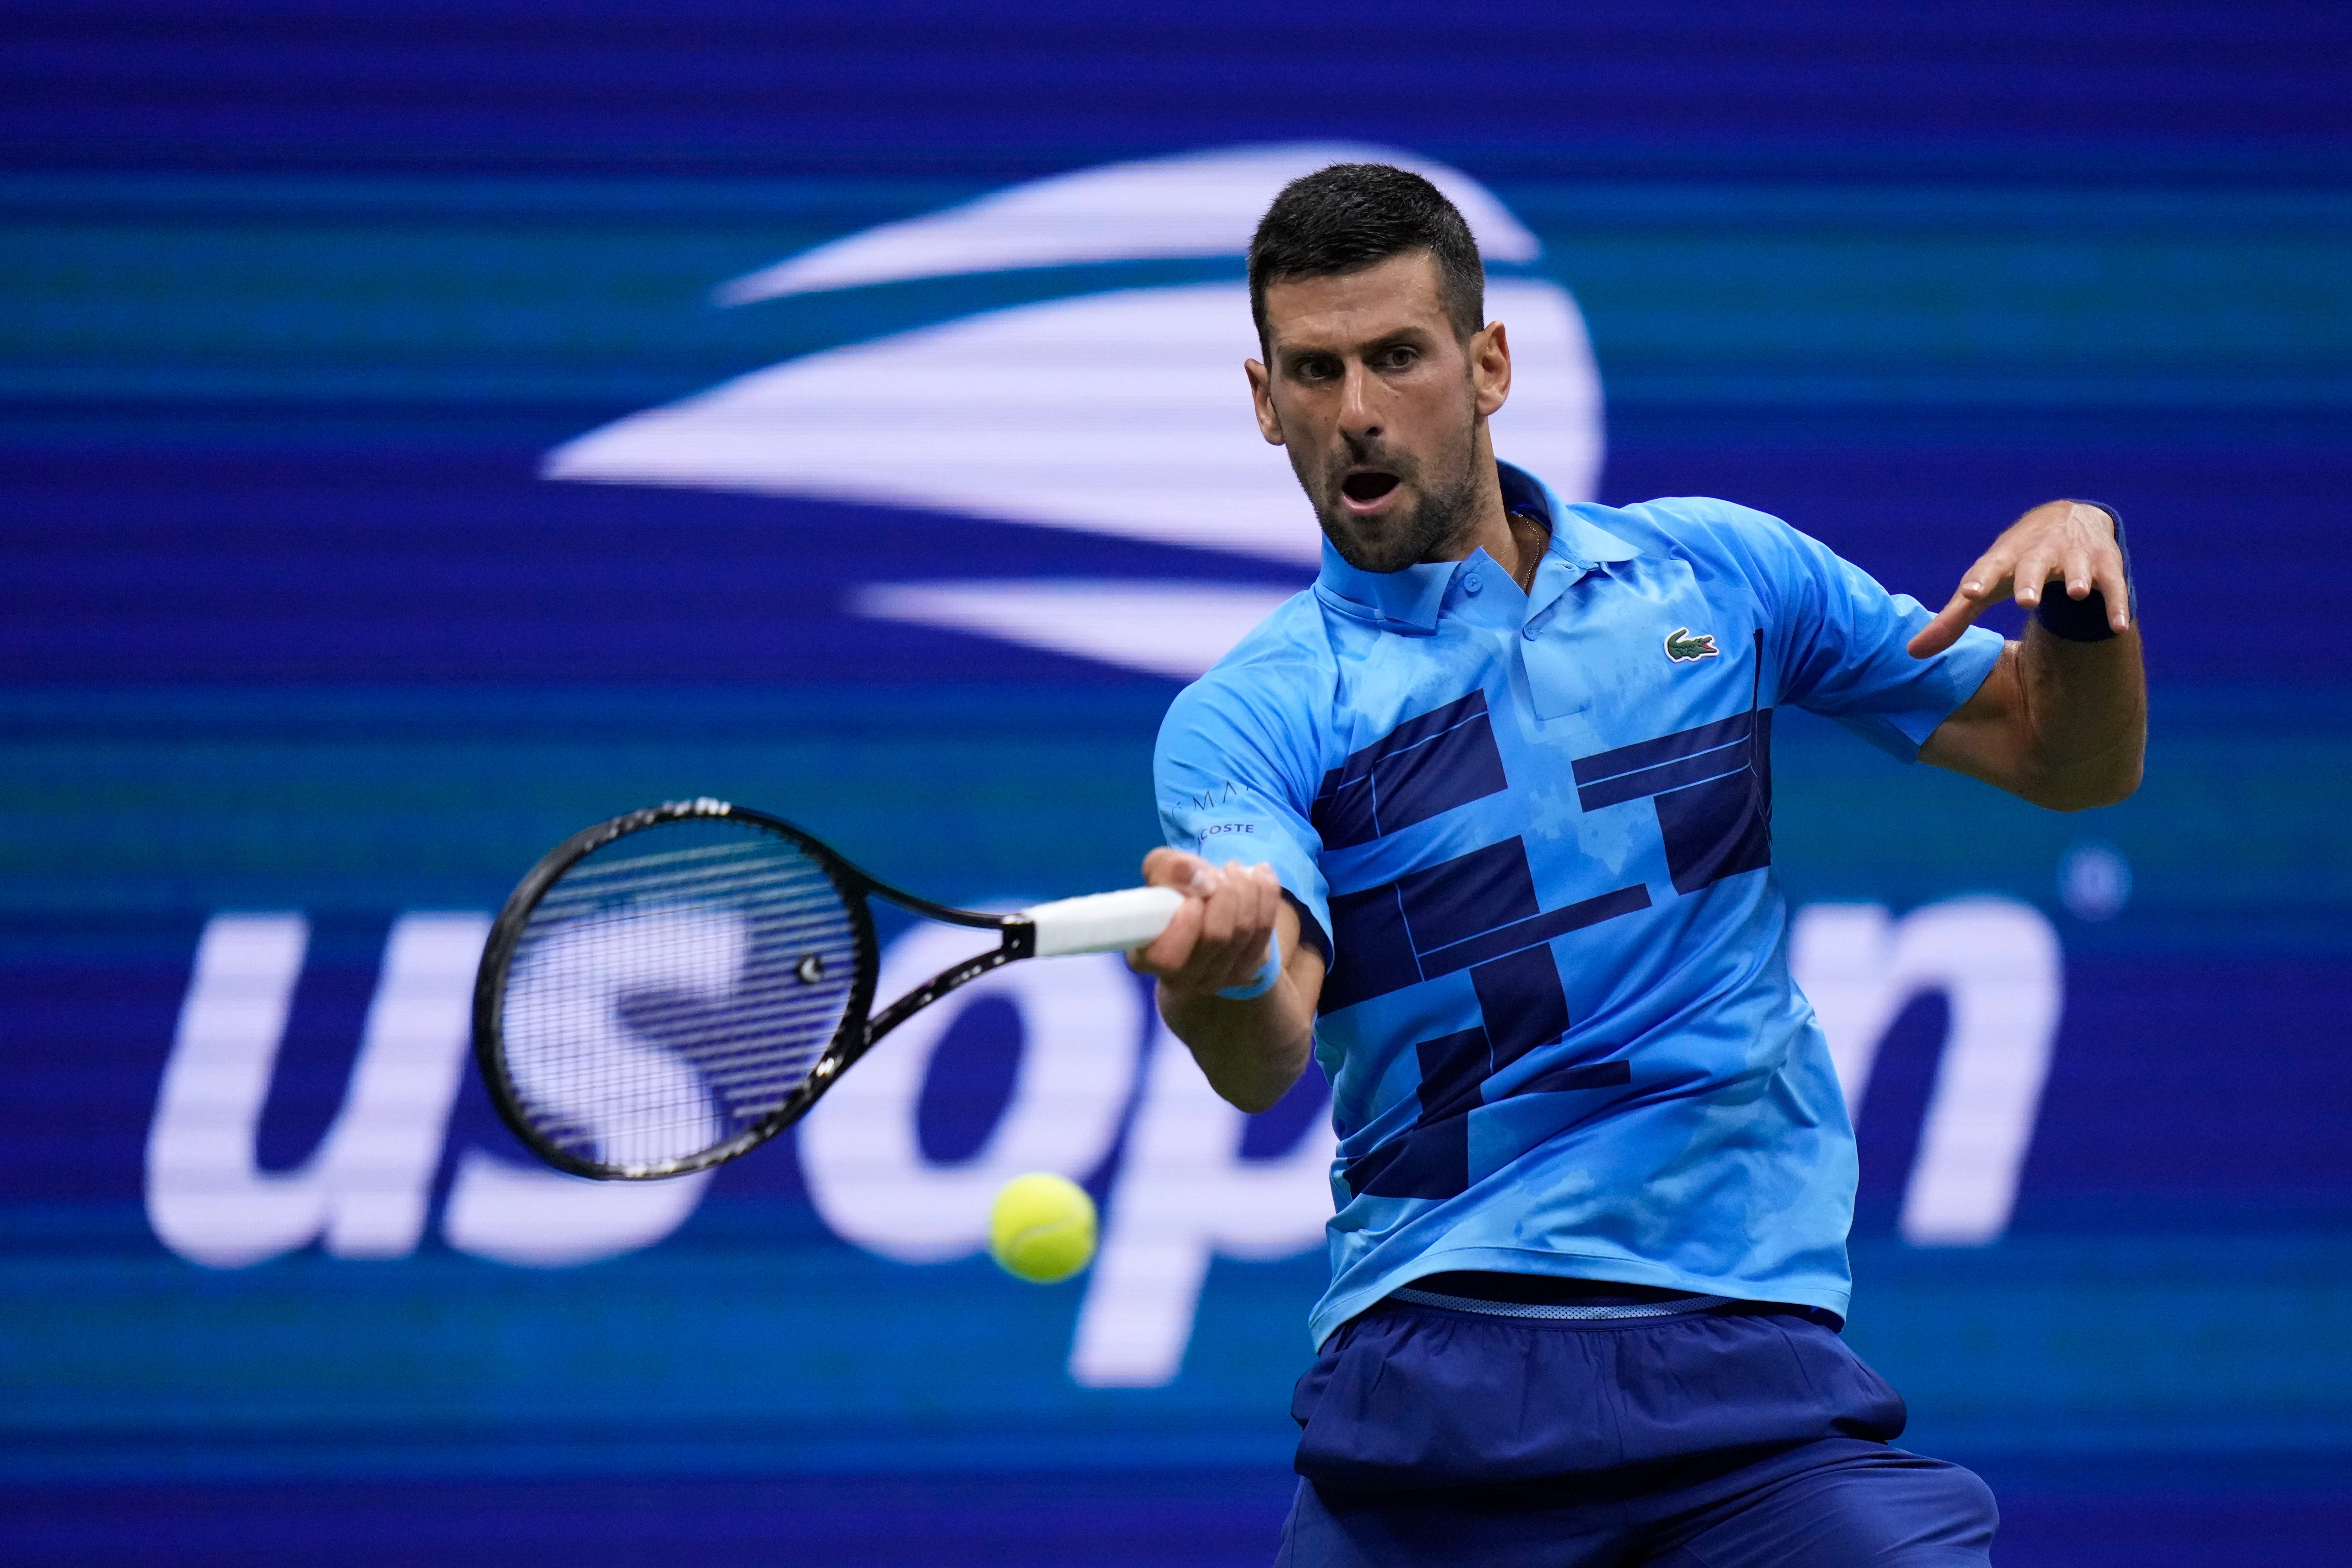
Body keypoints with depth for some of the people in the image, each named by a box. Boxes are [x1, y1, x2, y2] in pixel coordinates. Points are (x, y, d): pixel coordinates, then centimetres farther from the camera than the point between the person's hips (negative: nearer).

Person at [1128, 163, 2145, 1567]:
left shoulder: (1720, 570, 11)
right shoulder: (1252, 716, 1)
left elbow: (2073, 759, 18)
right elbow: (1266, 1059, -17)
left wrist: (2077, 571, -3)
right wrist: (1217, 973, -41)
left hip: (1752, 1339, 1)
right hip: (1435, 1356, -1)